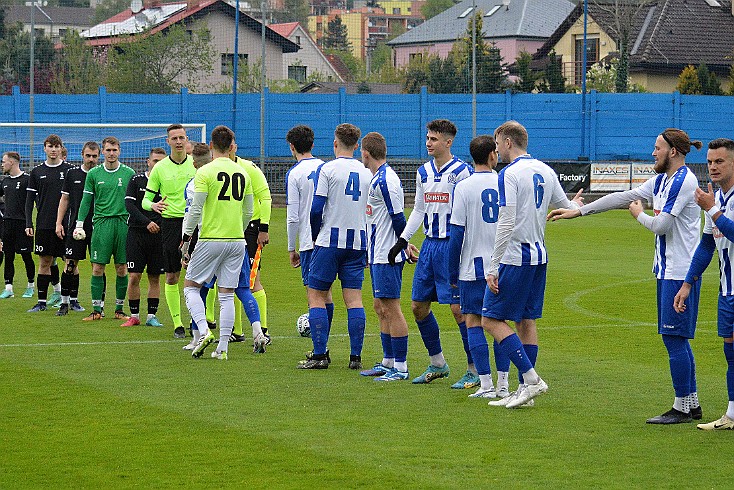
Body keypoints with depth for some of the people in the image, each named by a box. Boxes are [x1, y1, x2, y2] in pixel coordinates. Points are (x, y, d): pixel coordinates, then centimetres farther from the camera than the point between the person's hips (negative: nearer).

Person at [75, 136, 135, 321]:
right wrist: (79, 224, 1)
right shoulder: (94, 174, 6)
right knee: (97, 267, -4)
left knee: (122, 268, 2)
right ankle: (96, 310, 1)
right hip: (101, 223, 0)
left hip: (123, 222, 0)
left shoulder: (128, 173, 6)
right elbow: (86, 201, 8)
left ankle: (119, 309, 11)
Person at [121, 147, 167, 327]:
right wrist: (147, 222, -16)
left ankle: (151, 315, 13)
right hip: (136, 232, -1)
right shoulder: (136, 180, 3)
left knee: (155, 277, 5)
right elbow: (129, 204, -5)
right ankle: (134, 316, 7)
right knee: (134, 276, -3)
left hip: (158, 235, 1)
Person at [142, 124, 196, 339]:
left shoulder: (196, 164, 4)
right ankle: (177, 323, 9)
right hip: (170, 223, 0)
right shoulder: (160, 168, 2)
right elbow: (146, 200, 4)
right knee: (171, 277, 1)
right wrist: (153, 205, -19)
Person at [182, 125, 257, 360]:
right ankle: (223, 347, 3)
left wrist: (186, 238, -2)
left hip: (210, 239, -4)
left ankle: (203, 331, -10)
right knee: (227, 295, 6)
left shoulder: (205, 172, -8)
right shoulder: (241, 173, 7)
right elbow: (248, 212, 13)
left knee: (191, 287, 9)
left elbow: (195, 210, -11)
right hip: (237, 241, 4)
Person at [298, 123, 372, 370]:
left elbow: (316, 209, -9)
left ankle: (320, 355, -3)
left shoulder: (327, 169, -6)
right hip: (358, 243, 4)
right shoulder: (367, 173, 9)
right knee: (354, 299, 5)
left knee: (316, 296, 3)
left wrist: (315, 236, 7)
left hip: (330, 241, -4)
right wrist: (367, 248, 19)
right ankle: (355, 356, 1)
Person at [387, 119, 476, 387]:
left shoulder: (462, 172, -9)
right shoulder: (423, 172, 12)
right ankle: (437, 364, 23)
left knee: (459, 308, -9)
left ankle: (474, 370, 0)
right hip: (430, 244, 8)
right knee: (418, 306, 9)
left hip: (453, 245, -7)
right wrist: (402, 241, 15)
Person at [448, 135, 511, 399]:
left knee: (473, 322, 2)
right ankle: (503, 383, 7)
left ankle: (486, 383, -3)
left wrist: (452, 273, 1)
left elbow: (457, 234, -7)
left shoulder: (463, 187, -6)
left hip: (474, 267, -3)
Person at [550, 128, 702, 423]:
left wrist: (639, 214, 2)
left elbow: (661, 225, -18)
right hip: (667, 270, 10)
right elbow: (622, 198, 20)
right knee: (675, 340, 11)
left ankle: (682, 408, -3)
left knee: (675, 339, -7)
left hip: (679, 274, -10)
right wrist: (577, 211, 20)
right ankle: (691, 405, 15)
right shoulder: (661, 181, 15)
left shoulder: (683, 181, -14)